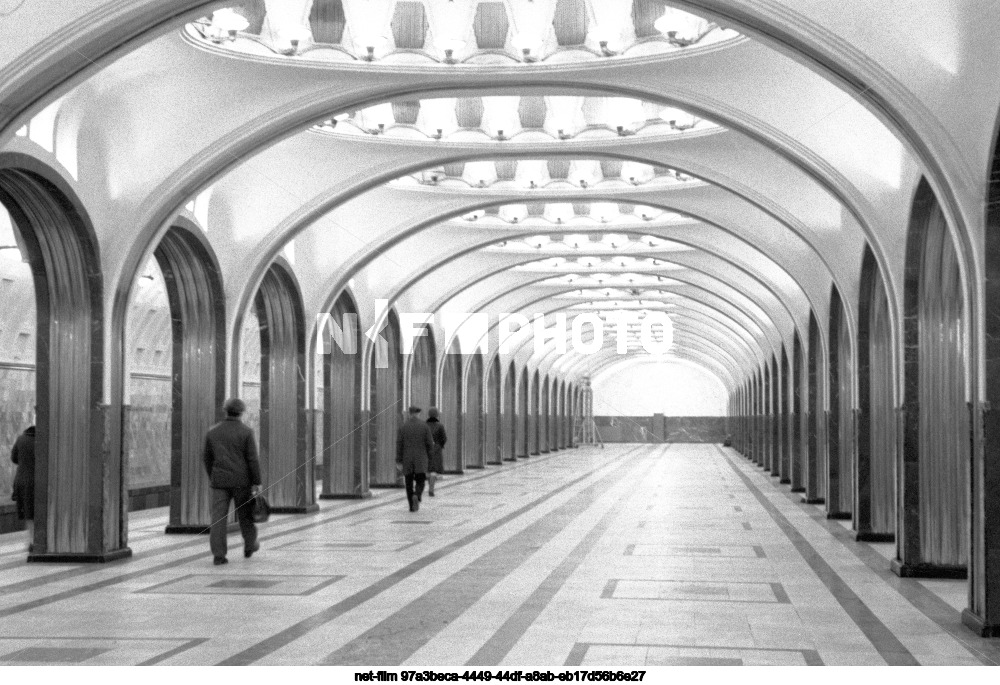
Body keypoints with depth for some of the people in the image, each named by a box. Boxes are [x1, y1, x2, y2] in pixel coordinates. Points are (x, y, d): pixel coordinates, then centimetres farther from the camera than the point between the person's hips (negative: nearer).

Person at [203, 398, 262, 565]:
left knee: (218, 517, -1)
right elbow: (252, 459, -9)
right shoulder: (246, 432, -6)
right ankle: (249, 546, 31)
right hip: (241, 481, -2)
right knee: (245, 514, 15)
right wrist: (257, 483, -5)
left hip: (219, 481, 2)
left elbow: (207, 459, 12)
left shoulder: (212, 432, 5)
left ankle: (218, 554, -7)